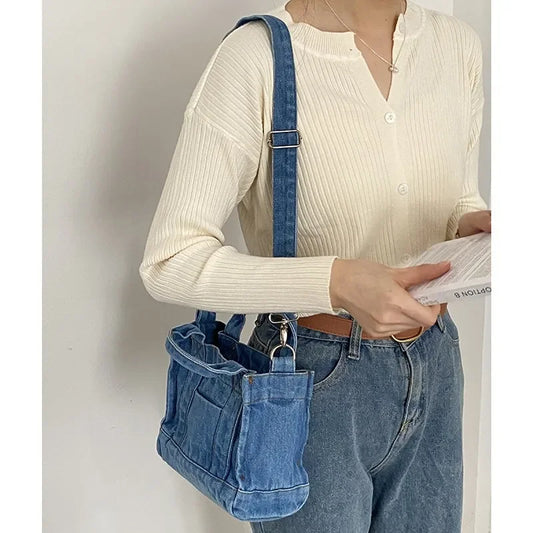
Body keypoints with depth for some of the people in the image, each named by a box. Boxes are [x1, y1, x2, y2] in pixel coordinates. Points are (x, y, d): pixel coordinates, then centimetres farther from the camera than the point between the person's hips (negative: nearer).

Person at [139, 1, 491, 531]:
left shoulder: (457, 44, 0)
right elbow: (170, 260, -19)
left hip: (435, 368, 6)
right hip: (314, 385, -5)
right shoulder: (255, 57, -18)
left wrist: (472, 226, -10)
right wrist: (335, 281, -31)